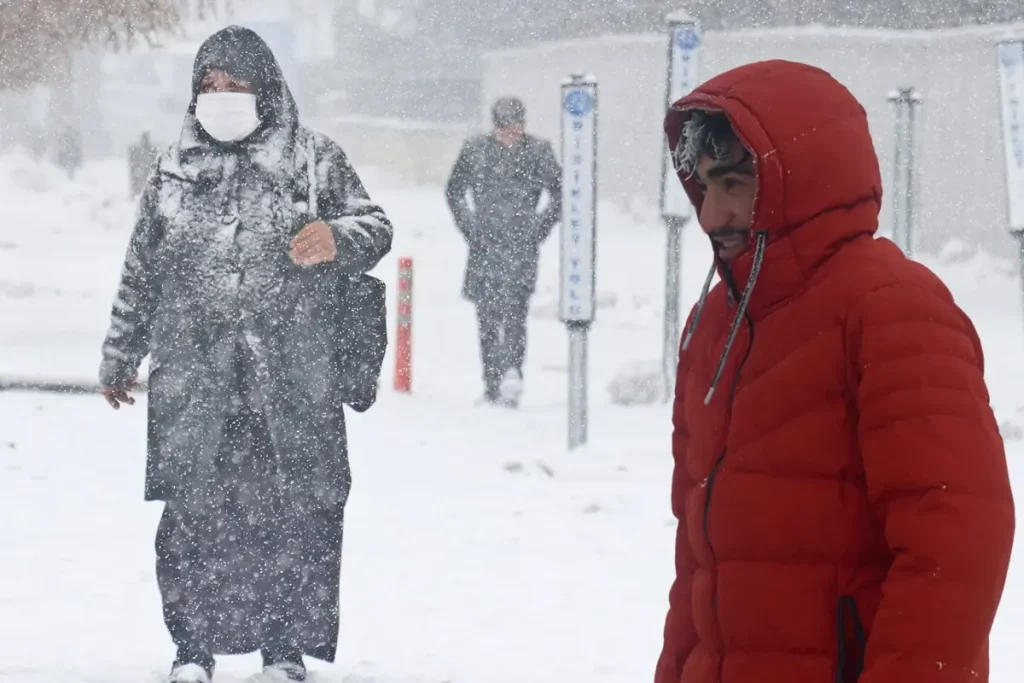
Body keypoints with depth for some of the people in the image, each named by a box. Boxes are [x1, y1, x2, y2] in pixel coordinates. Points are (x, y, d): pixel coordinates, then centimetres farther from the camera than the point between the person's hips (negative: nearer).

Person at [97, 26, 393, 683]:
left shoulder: (313, 159, 6)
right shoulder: (174, 169, 13)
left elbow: (375, 226, 5)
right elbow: (141, 271, 20)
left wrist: (337, 238, -18)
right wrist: (120, 356, 22)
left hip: (294, 373, -1)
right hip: (194, 370, 1)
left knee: (298, 510, -2)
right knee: (194, 506, -4)